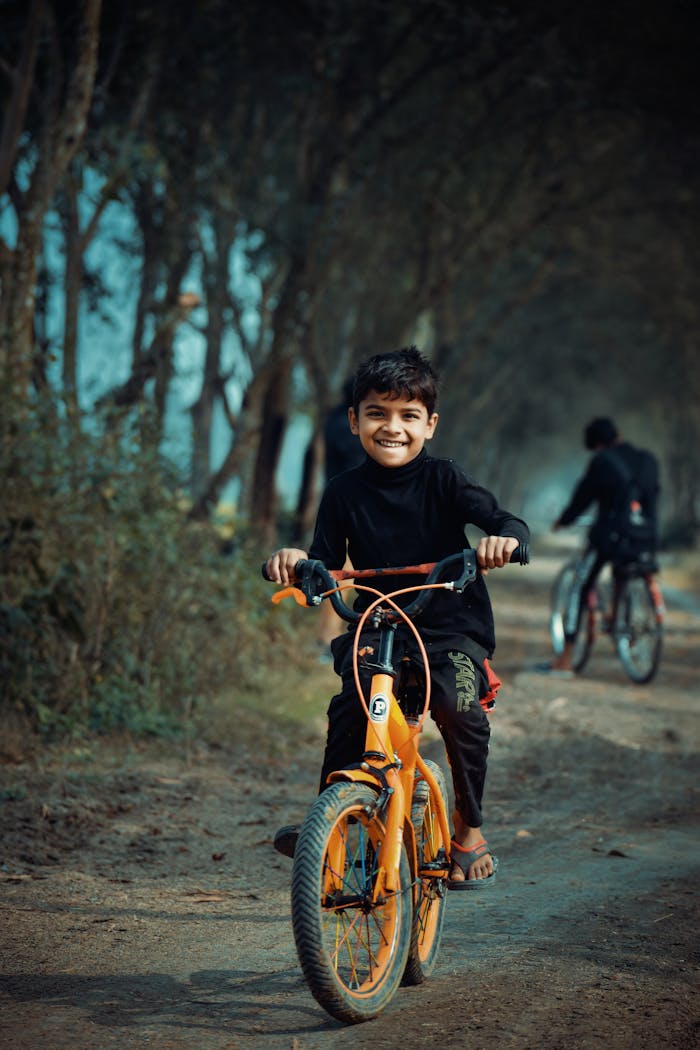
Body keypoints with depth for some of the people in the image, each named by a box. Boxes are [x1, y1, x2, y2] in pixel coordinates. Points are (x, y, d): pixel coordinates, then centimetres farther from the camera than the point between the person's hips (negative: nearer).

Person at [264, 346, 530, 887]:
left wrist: (504, 539, -37)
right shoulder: (345, 492, 2)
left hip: (452, 630, -2)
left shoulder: (442, 480, -5)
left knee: (459, 706, -29)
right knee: (349, 709, -25)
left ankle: (470, 828, -5)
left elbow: (511, 523, -13)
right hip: (376, 629, 2)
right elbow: (325, 565, 1)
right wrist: (294, 561, -22)